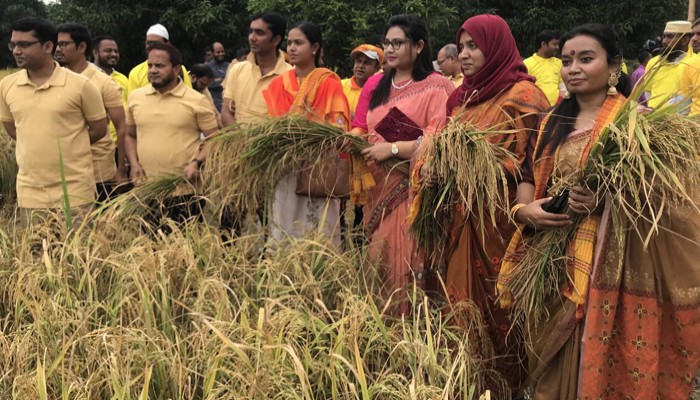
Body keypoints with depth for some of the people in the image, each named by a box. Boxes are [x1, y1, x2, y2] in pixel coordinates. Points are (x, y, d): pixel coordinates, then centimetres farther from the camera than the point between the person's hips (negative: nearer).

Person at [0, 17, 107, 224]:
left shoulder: (80, 85, -9)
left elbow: (99, 129, 0)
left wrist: (68, 146, 2)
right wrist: (38, 147, 10)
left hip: (74, 192, -3)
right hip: (29, 193, 4)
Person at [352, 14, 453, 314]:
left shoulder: (437, 87, -5)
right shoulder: (375, 84, 15)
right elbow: (360, 127, 16)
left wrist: (393, 148, -18)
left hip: (415, 188, -6)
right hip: (379, 186, 6)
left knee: (408, 258, -9)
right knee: (378, 256, 7)